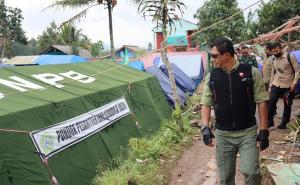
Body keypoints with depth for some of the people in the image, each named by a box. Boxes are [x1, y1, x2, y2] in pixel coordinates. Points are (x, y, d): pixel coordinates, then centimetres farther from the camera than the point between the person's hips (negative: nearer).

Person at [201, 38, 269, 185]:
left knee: (251, 171, -14)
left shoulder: (251, 72, -6)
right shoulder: (211, 76, 1)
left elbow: (261, 102, -3)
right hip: (223, 134, 3)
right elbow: (206, 103, 3)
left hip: (248, 132, -2)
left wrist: (264, 130, -6)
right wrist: (205, 127, -11)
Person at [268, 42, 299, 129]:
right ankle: (269, 121, 13)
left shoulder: (290, 57, -7)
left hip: (288, 87, -4)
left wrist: (294, 83, -16)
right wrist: (270, 86, 12)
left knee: (287, 106, 7)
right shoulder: (274, 61, 10)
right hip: (276, 86, 4)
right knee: (271, 104, 0)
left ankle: (284, 123, 20)